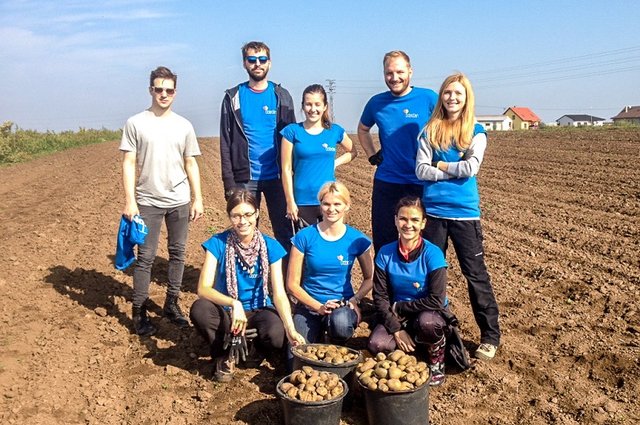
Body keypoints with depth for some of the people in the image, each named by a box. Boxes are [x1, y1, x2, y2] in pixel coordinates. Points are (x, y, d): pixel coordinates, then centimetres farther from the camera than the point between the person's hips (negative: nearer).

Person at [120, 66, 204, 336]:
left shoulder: (184, 126, 8)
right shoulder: (136, 123, -1)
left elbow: (191, 165, 10)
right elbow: (128, 164, -3)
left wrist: (198, 199, 6)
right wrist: (129, 201, -10)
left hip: (179, 202, 3)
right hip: (148, 202, -3)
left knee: (178, 253, 9)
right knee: (145, 257, -1)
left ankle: (171, 304, 23)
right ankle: (139, 311, 9)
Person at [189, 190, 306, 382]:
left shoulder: (270, 247, -10)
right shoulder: (218, 243, -12)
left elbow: (279, 294, -15)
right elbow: (203, 288, -21)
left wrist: (291, 329, -31)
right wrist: (234, 303, -38)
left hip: (259, 310, 1)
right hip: (227, 311, 0)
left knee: (276, 336, -32)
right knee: (199, 309, -32)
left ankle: (255, 351, 7)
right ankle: (224, 356, -4)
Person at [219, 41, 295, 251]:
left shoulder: (281, 96, 6)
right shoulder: (233, 97, 3)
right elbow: (225, 142, 1)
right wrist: (229, 182, -6)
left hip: (276, 177, 0)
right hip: (244, 178, 0)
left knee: (284, 231, 4)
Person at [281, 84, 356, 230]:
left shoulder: (335, 131, 2)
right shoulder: (292, 131, -4)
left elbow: (352, 152, 20)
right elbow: (286, 169, -4)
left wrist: (335, 162, 2)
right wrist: (290, 202, -7)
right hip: (302, 201, -2)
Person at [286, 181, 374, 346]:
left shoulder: (358, 240, -2)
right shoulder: (304, 237, -6)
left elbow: (369, 279, 10)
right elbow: (292, 284, -3)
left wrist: (355, 300, -8)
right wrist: (319, 307, -14)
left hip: (343, 304, 1)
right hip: (309, 304, -1)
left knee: (340, 323, -35)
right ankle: (318, 331, 11)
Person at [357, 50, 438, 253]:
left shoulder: (428, 98, -6)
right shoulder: (376, 103, 3)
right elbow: (363, 129, 22)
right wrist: (371, 155, 11)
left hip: (422, 183, -2)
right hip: (386, 182, 3)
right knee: (383, 241, 10)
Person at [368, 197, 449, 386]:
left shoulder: (433, 254, -18)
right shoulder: (385, 253, -10)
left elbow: (436, 301, -21)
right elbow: (380, 297, -7)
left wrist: (399, 307, -15)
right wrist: (396, 329, -17)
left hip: (430, 315, -2)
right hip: (396, 316, 2)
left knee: (427, 322, -38)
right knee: (377, 344, -27)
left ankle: (437, 362, -4)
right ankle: (412, 345, 8)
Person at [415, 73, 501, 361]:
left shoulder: (476, 131, 2)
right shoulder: (430, 130, 6)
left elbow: (471, 167, -13)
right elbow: (421, 170, -5)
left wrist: (441, 165, -4)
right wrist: (456, 169, -10)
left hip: (465, 212, -2)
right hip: (433, 211, 2)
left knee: (476, 274, 2)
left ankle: (490, 336, 14)